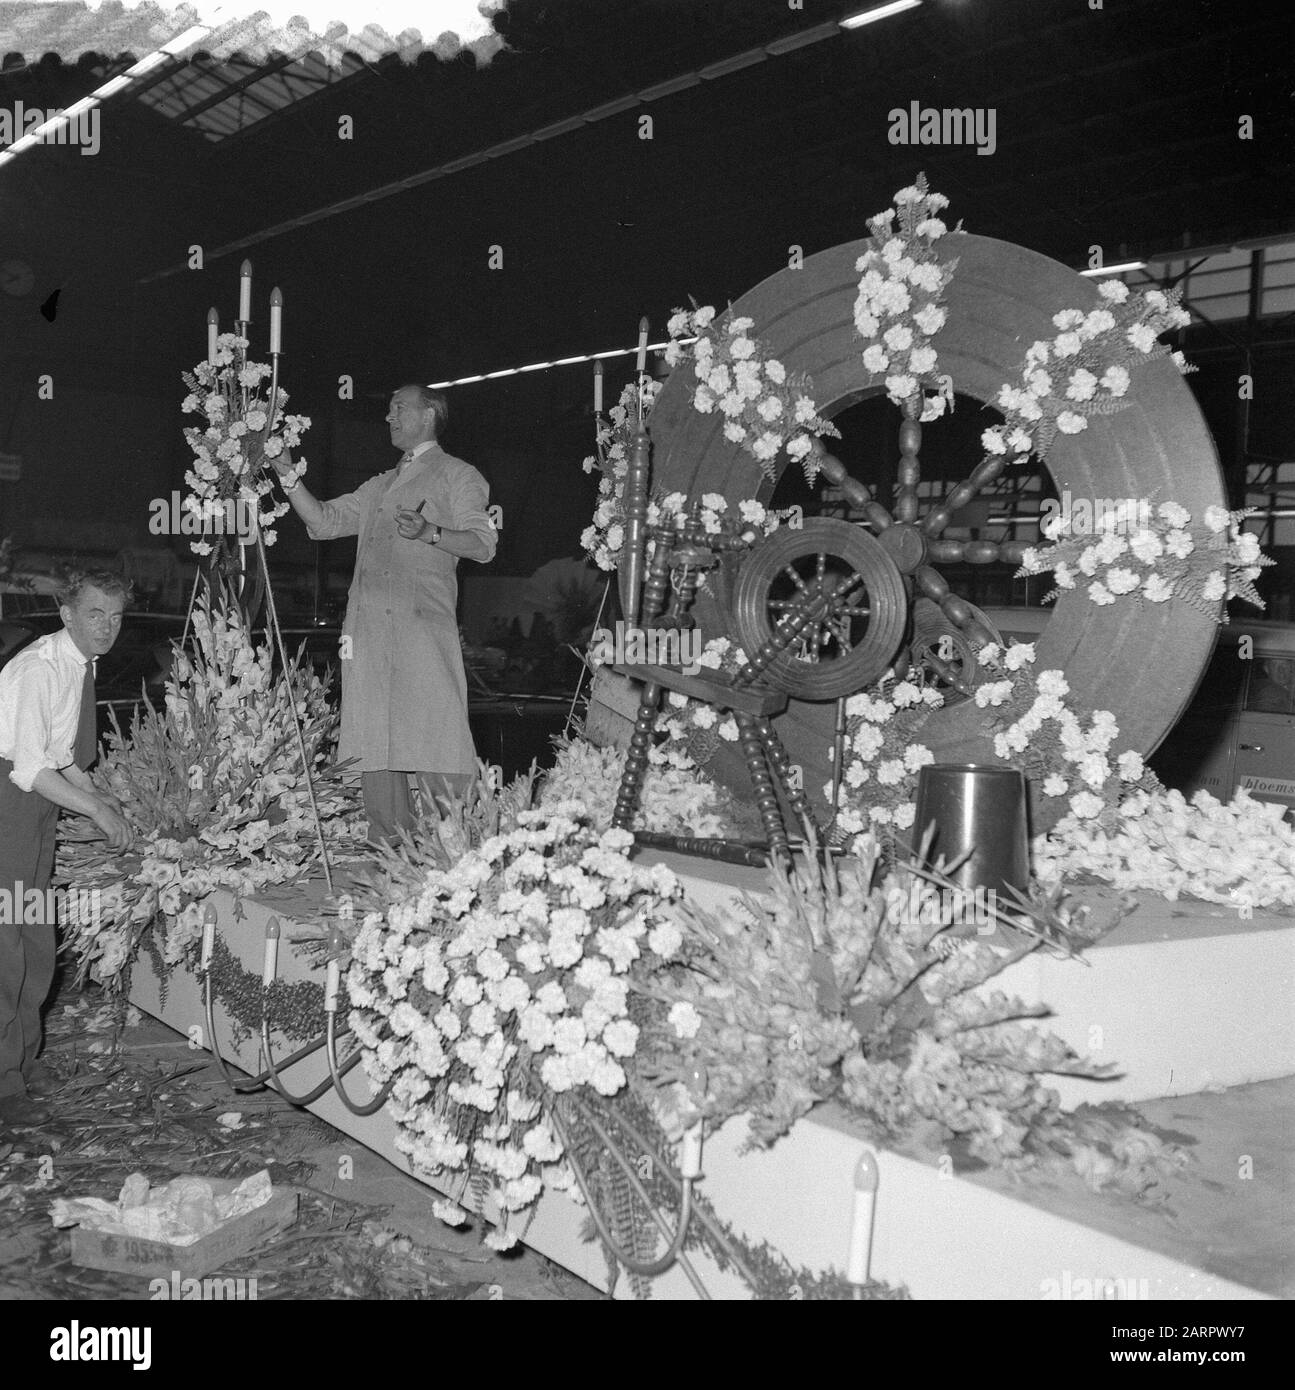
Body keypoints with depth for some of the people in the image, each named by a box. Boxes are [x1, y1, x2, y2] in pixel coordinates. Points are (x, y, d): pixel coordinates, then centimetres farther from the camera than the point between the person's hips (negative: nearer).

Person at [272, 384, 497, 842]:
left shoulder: (456, 475, 10)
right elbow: (324, 521, 24)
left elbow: (483, 544, -3)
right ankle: (388, 850, 8)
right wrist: (287, 474, 16)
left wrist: (429, 532, -17)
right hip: (368, 625, 6)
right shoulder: (380, 484, 29)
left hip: (423, 622, -6)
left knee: (432, 736, -10)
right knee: (374, 741, 2)